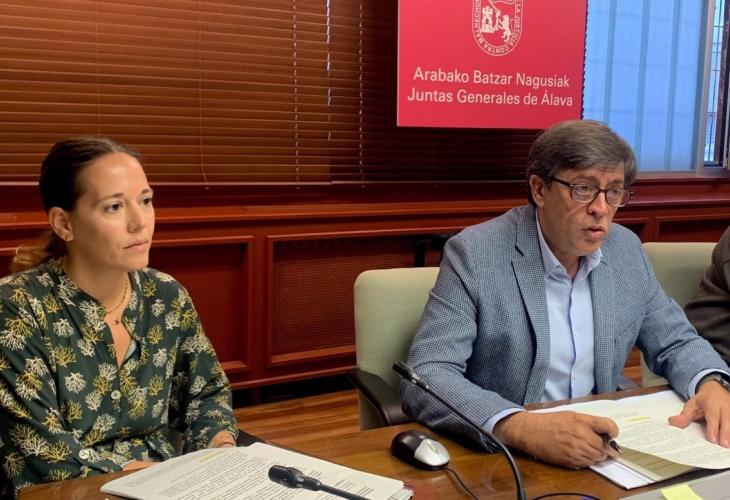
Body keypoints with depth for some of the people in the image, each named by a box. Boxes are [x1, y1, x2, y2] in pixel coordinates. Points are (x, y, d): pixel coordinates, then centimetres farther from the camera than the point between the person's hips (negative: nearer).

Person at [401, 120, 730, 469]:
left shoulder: (626, 249, 1)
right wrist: (521, 426, -39)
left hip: (602, 452, 5)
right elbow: (426, 378, -24)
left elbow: (676, 343, 11)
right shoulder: (474, 255, -17)